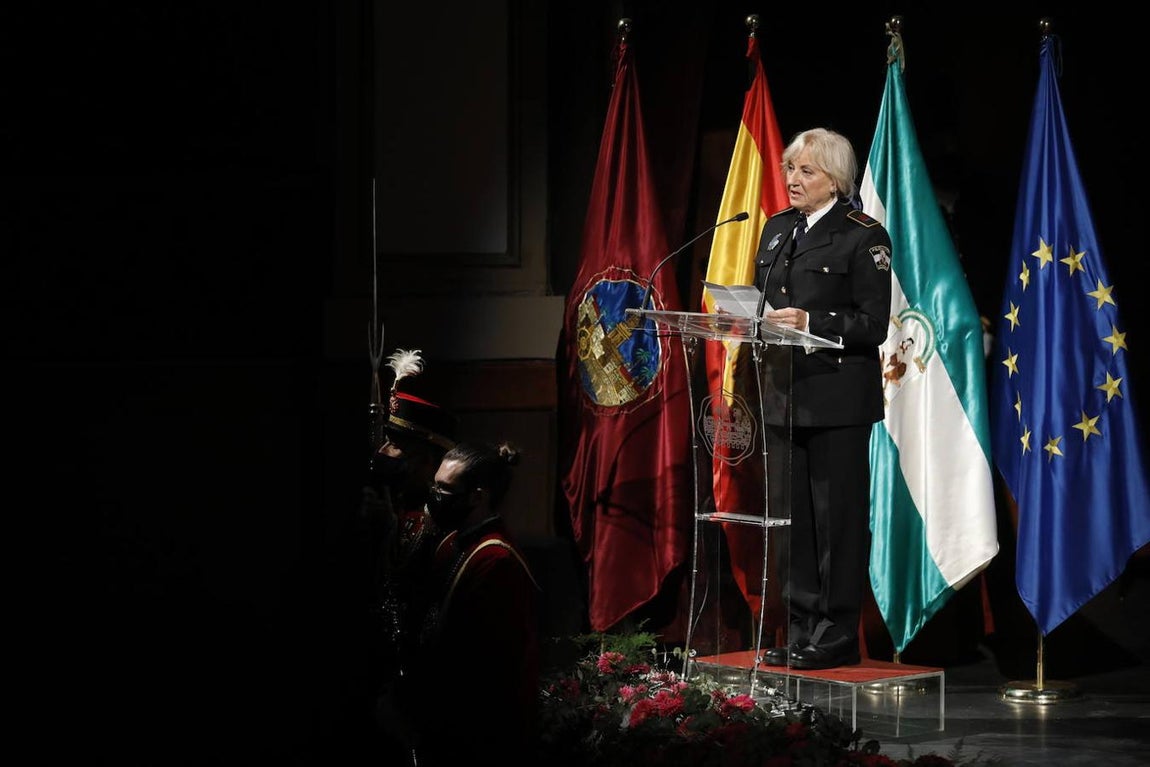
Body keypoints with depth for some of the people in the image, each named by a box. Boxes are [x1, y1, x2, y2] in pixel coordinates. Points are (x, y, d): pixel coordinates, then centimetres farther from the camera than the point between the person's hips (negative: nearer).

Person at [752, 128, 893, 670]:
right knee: (789, 517, 9)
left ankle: (837, 636, 5)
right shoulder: (777, 229, 15)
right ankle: (801, 632, 17)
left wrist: (810, 322, -22)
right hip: (783, 394, 7)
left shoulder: (863, 236, -6)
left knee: (837, 517, -2)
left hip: (837, 398, -7)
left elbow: (872, 324, -11)